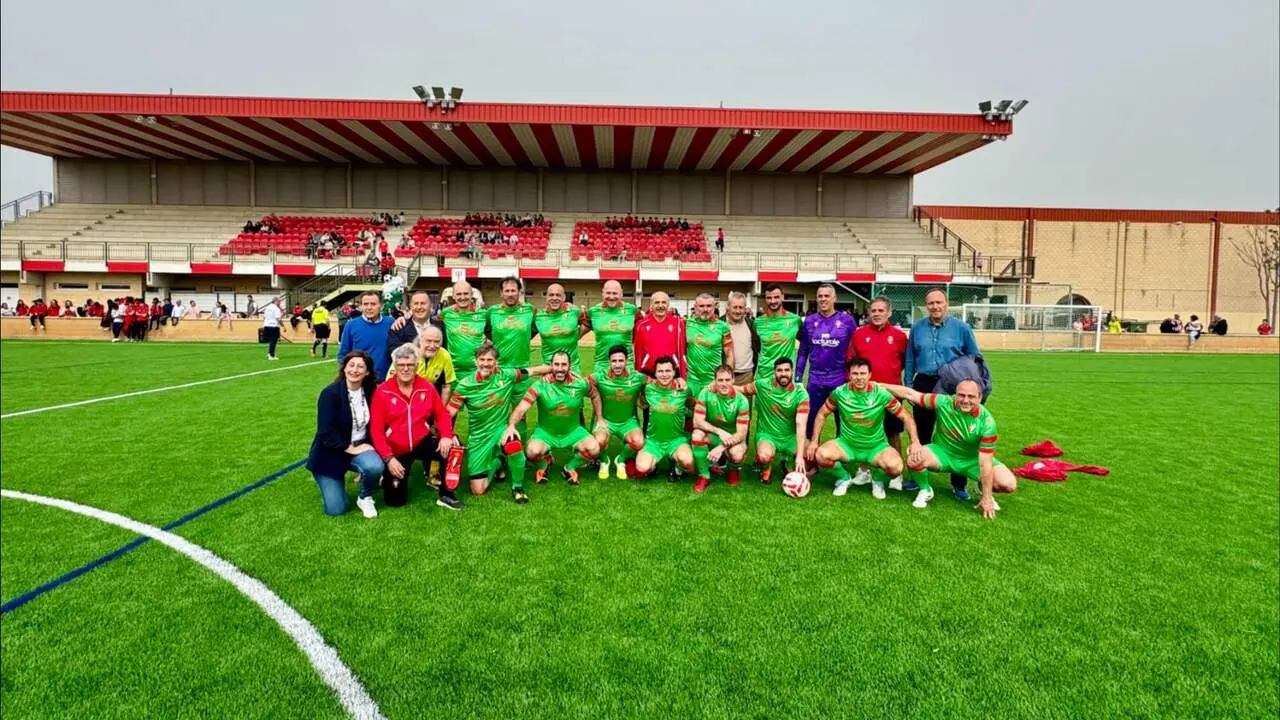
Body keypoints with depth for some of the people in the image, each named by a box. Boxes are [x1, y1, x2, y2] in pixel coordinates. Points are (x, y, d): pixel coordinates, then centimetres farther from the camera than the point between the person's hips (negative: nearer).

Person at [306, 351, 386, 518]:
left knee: (375, 467, -33)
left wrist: (367, 445, -7)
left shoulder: (370, 393, -2)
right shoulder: (330, 393, -17)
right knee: (335, 510, -9)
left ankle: (365, 498, 0)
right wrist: (349, 448, -20)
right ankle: (330, 483, 25)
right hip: (330, 453, -3)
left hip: (360, 447, 3)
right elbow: (325, 433, -21)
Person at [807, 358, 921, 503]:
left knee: (895, 466, -31)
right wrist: (814, 441, -3)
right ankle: (844, 478, 6)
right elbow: (822, 414, 3)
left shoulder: (882, 394, -14)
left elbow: (905, 417, -7)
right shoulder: (840, 393, -11)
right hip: (847, 444, 1)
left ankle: (877, 480, 8)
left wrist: (915, 441, -22)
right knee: (821, 455, -28)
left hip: (876, 446, -1)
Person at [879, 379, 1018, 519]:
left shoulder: (986, 421, -25)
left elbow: (985, 463, -24)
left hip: (972, 460, 0)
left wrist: (986, 499, -20)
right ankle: (925, 490, 0)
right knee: (915, 456, -31)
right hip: (942, 453, 0)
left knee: (1009, 484, -19)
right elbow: (910, 394, -14)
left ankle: (982, 490, 17)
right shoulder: (944, 402, -23)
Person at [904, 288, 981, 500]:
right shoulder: (917, 327, 4)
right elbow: (910, 359, 10)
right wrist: (908, 385, 7)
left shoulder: (961, 328, -2)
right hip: (924, 385, 2)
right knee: (921, 433, 11)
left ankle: (959, 484, 16)